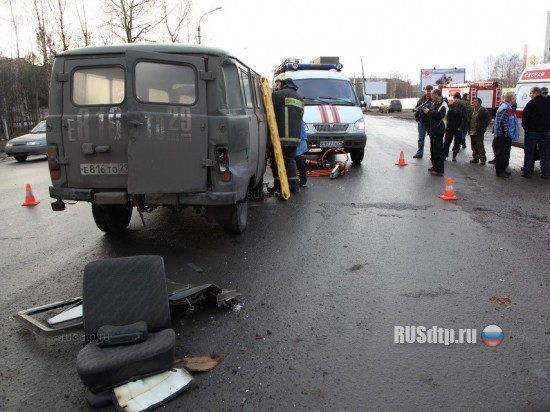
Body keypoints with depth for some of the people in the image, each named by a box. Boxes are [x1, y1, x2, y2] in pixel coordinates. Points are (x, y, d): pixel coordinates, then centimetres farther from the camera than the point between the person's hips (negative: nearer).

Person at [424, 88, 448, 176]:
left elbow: (440, 114, -27)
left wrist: (429, 112, -18)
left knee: (438, 150, -8)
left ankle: (440, 170, -6)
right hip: (433, 129, 10)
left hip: (438, 130, -10)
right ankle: (435, 166, 30)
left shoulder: (443, 104, -13)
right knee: (433, 149, 18)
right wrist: (426, 110, 2)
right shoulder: (434, 104, 16)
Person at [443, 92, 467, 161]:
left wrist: (460, 127, -11)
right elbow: (448, 117, 0)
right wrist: (448, 125, -8)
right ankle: (444, 155, 4)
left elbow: (465, 118, -5)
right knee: (447, 141, -1)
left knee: (457, 143, 7)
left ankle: (454, 155, 18)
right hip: (450, 128, 1)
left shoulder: (462, 108, -1)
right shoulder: (450, 106, 3)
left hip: (458, 128, -1)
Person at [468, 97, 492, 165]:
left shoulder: (484, 111, -8)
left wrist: (481, 127, -14)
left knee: (480, 146, -5)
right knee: (474, 147, 12)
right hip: (472, 132, 7)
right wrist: (469, 128, 11)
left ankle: (482, 159, 1)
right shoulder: (472, 110, 13)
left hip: (479, 132, -7)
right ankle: (475, 158, 21)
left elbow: (488, 120, -11)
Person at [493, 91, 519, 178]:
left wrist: (509, 133, 18)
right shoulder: (505, 109, -19)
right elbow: (502, 122, -26)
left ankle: (502, 170, 25)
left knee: (505, 154, 16)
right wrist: (506, 133, -20)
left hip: (506, 136, 11)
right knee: (501, 154, -5)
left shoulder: (509, 108, 15)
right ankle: (499, 171, 1)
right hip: (503, 136, -11)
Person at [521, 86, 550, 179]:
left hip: (532, 132, -4)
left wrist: (525, 127, 4)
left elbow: (525, 117, -12)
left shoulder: (531, 103, -12)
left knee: (529, 152, 4)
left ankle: (527, 172, 5)